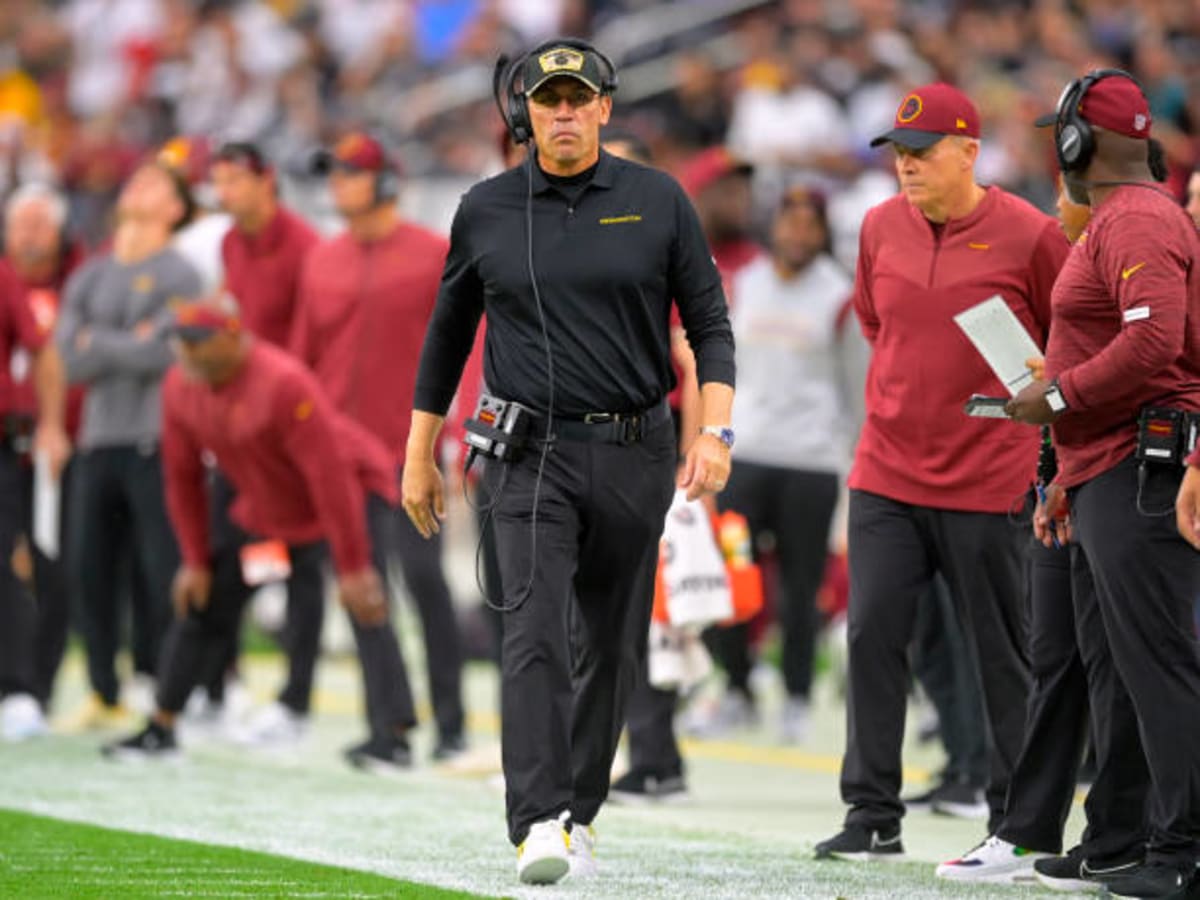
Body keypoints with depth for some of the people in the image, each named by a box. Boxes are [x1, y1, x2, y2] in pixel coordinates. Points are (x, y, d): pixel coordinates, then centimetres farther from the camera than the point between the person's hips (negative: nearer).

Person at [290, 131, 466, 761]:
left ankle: (450, 721, -3)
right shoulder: (322, 262, 11)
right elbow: (303, 356, 14)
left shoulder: (434, 255, -1)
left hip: (409, 447, -5)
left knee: (422, 577, -8)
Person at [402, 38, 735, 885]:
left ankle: (578, 816, 22)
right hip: (532, 455, -1)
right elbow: (448, 334, 14)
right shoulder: (486, 210, 4)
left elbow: (709, 322, 3)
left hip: (635, 455, 1)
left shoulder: (658, 202, 2)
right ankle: (536, 826, -25)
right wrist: (419, 456, 14)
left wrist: (715, 431, -10)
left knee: (611, 646, 8)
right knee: (536, 634, -16)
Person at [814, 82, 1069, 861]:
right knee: (873, 635, -3)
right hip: (887, 475, 4)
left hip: (987, 482, -4)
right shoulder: (881, 228, 6)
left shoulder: (1029, 236, -8)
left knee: (1003, 656, 3)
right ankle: (873, 817, 3)